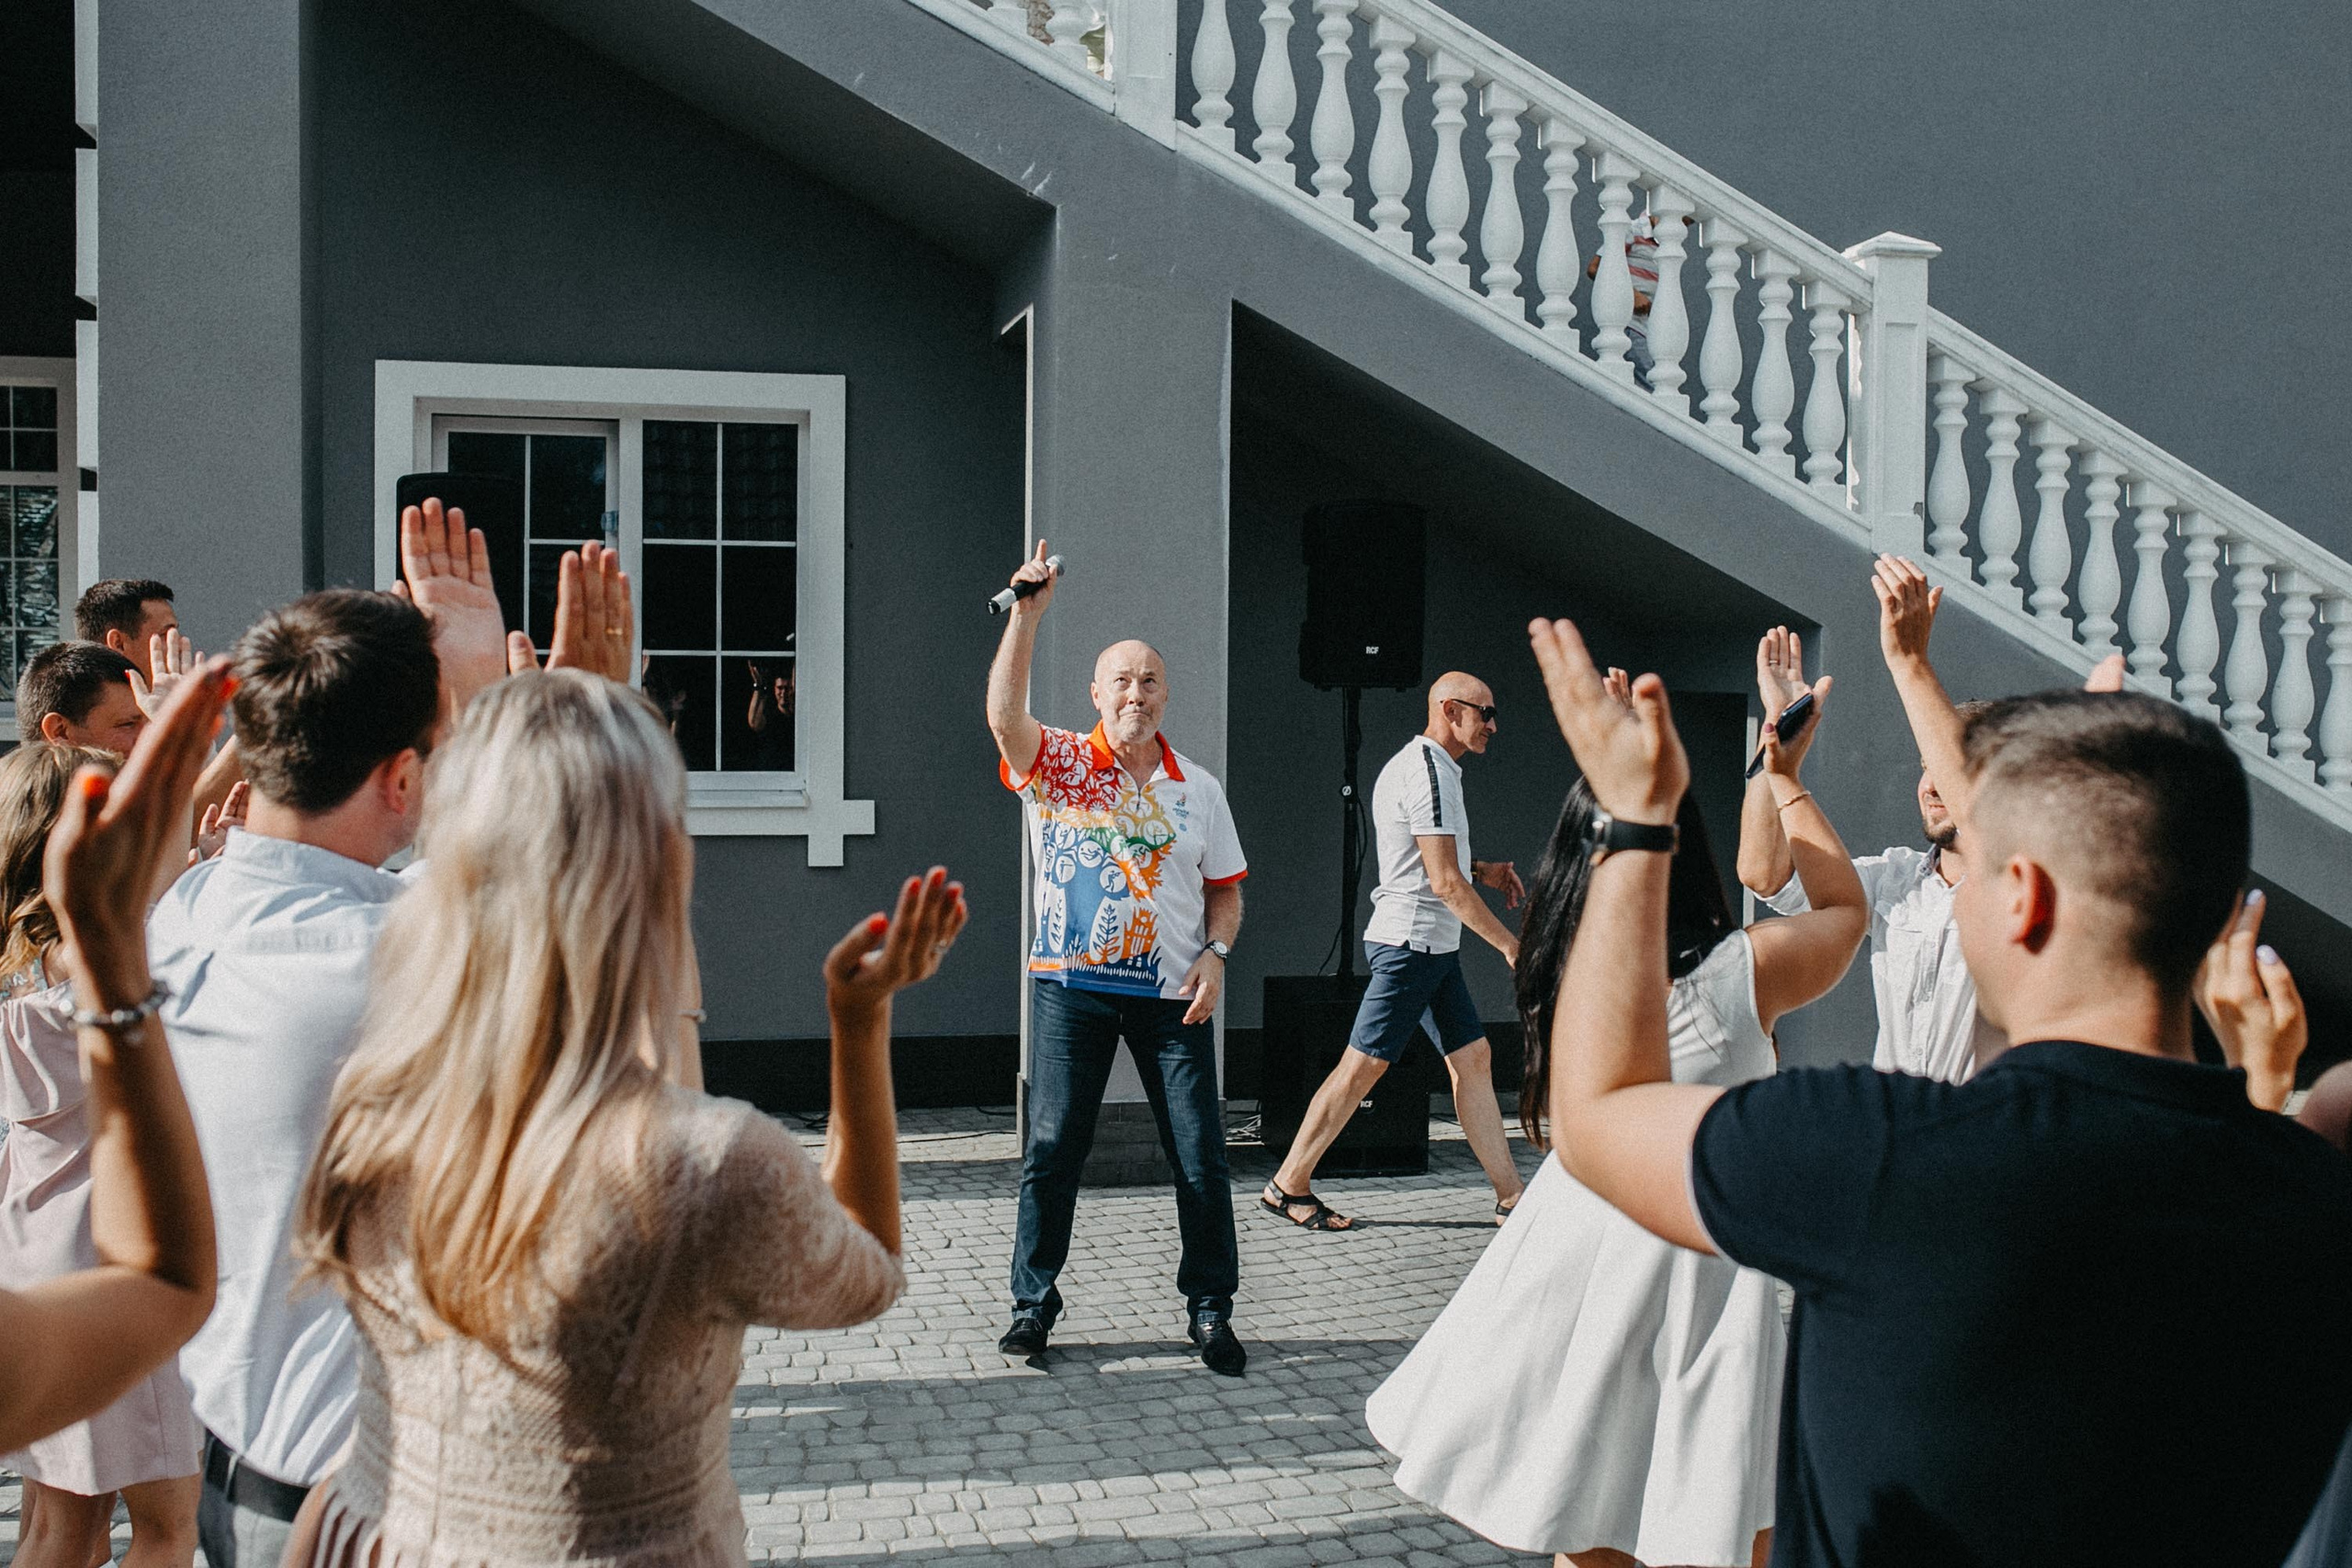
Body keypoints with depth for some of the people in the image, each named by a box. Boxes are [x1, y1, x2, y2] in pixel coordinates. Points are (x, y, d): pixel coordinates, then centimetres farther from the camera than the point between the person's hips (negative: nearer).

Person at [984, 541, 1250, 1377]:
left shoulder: (1198, 788, 8)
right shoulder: (1058, 763, 0)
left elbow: (1225, 887, 14)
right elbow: (1004, 714, -20)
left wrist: (1215, 953, -5)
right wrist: (1027, 612, -27)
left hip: (1172, 992, 2)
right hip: (1072, 984, -2)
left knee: (1201, 1153, 1)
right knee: (1052, 1147, 2)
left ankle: (1210, 1308, 14)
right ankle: (1033, 1300, 16)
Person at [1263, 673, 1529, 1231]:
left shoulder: (1423, 763, 17)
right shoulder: (1429, 770, -16)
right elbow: (1445, 882, -20)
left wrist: (1480, 870, 14)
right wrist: (1507, 943, -15)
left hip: (1433, 948, 10)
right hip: (1410, 940, -10)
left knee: (1473, 1058, 7)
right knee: (1363, 1066, -5)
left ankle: (1510, 1196, 9)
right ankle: (1288, 1185, 3)